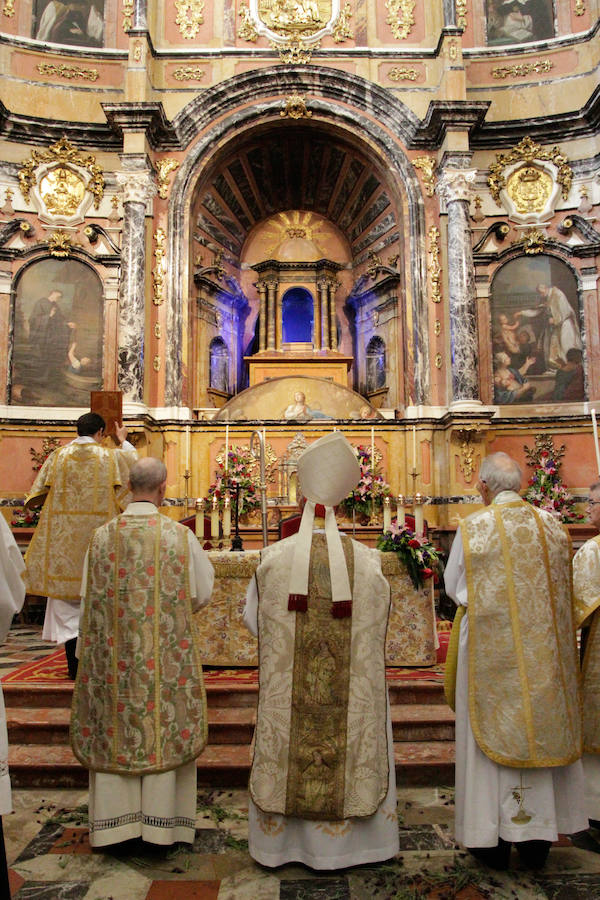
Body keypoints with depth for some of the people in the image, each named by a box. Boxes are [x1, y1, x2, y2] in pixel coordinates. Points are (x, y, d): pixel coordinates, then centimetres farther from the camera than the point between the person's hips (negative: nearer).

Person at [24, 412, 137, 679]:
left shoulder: (57, 456, 3)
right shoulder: (111, 457, -1)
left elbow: (41, 490, 13)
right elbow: (134, 461, 20)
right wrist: (123, 441, 35)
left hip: (63, 536, 1)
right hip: (97, 534, -1)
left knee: (65, 600, 6)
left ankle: (74, 664, 5)